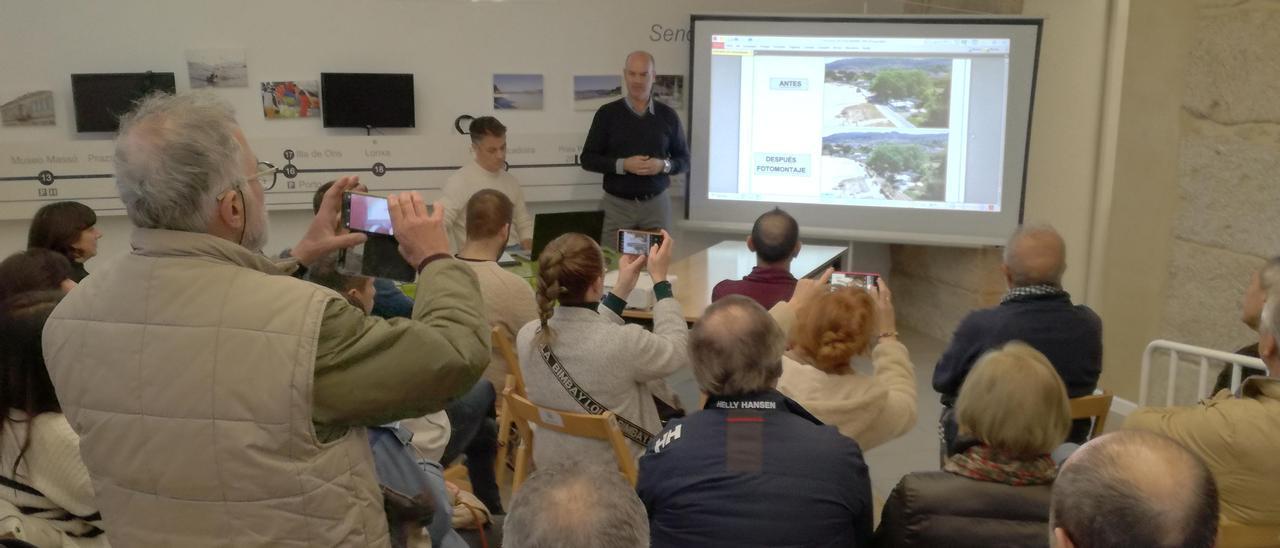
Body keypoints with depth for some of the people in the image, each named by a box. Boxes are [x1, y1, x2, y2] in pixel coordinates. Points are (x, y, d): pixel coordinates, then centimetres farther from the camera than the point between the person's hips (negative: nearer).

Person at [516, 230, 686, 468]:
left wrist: (621, 290, 7)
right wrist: (660, 279, -3)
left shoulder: (528, 337, -14)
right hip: (617, 474, -5)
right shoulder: (624, 342, -32)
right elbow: (677, 349, -10)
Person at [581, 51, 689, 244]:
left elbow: (684, 160, 11)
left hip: (656, 204, 1)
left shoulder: (668, 116, 6)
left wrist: (664, 165, -11)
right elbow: (588, 159, 1)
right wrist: (622, 165, -14)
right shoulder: (607, 113, 1)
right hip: (617, 205, -1)